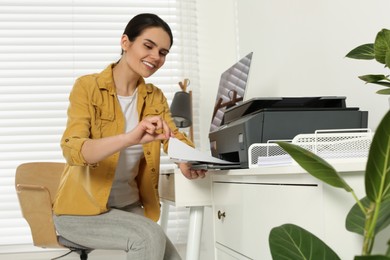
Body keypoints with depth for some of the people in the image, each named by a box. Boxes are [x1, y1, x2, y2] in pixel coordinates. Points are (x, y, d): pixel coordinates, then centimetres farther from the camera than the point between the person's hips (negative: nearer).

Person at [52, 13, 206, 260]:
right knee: (150, 237, -28)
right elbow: (72, 149, -25)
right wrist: (130, 138, -43)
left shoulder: (155, 97, 6)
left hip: (129, 207, 5)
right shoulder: (87, 87, -11)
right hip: (82, 209, -4)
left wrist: (188, 161, -29)